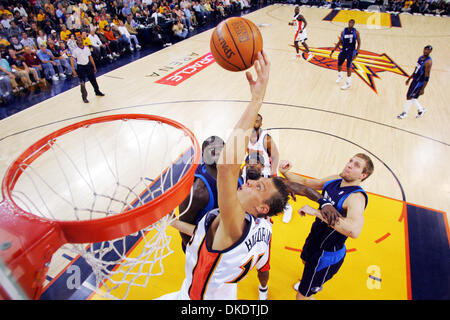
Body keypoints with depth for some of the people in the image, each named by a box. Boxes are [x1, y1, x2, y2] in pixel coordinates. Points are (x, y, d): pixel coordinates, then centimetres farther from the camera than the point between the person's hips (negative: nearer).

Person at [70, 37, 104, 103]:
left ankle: (97, 92, 37)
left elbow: (90, 57, 12)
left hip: (88, 66, 4)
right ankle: (84, 97, 9)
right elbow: (72, 60, -8)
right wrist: (73, 70, -14)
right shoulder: (75, 51, -8)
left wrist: (94, 66, 11)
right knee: (82, 83, -1)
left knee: (93, 80, 14)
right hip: (81, 67, -4)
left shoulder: (87, 48, 3)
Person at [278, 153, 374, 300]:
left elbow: (354, 230, -50)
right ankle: (315, 285, 70)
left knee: (302, 296, 4)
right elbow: (305, 183, 1)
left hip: (328, 254, -8)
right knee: (305, 261, 39)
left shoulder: (356, 197, -32)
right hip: (314, 239, 8)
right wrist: (285, 172, -17)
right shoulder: (335, 180, -8)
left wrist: (316, 212, -47)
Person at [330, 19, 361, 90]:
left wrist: (356, 53, -18)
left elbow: (359, 43, -7)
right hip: (344, 50, 4)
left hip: (351, 51, -4)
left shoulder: (356, 32, -8)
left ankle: (348, 83, 1)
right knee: (339, 64, 11)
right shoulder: (343, 32, 0)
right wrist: (332, 51, 6)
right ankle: (340, 76, 42)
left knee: (348, 67, -9)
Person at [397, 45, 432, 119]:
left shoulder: (428, 62, -21)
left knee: (409, 97, -2)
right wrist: (409, 79, 24)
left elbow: (427, 77, -22)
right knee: (412, 97, 15)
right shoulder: (420, 57, 6)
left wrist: (423, 89, -23)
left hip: (419, 82, -8)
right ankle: (421, 110, 33)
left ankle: (405, 113, 12)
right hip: (415, 80, 9)